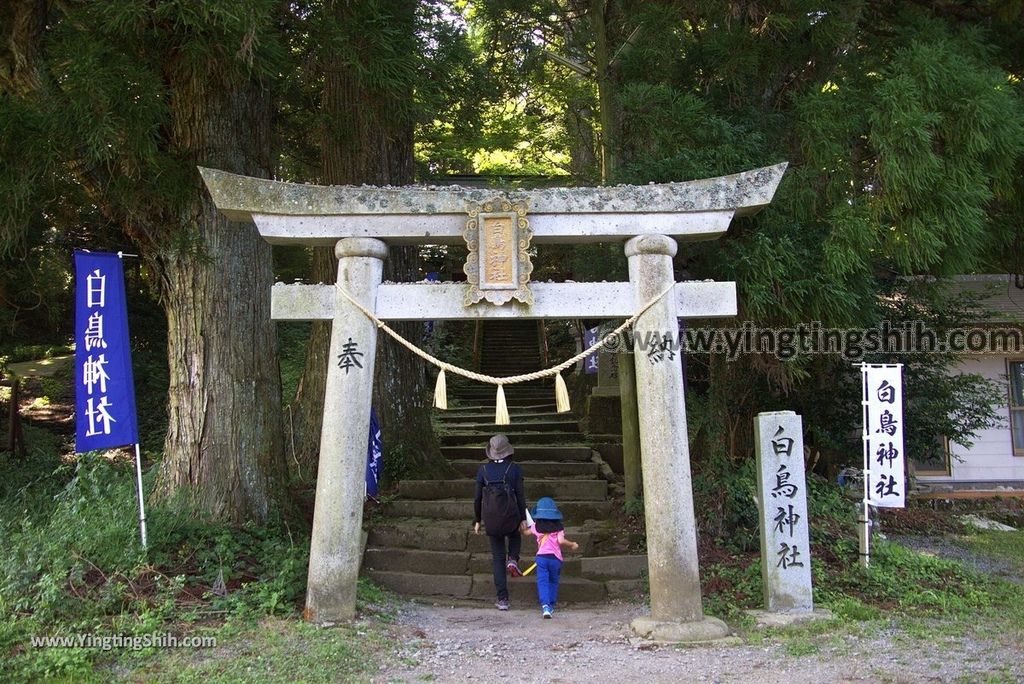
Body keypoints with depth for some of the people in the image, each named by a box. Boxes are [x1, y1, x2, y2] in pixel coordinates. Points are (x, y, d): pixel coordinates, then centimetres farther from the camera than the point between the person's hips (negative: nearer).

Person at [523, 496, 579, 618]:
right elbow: (561, 541, -10)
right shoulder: (559, 527, 4)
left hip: (541, 557, 0)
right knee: (553, 582, 18)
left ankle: (545, 605, -23)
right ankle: (551, 605, 19)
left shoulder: (536, 527, 9)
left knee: (542, 582, -4)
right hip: (555, 557, 0)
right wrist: (572, 545, 6)